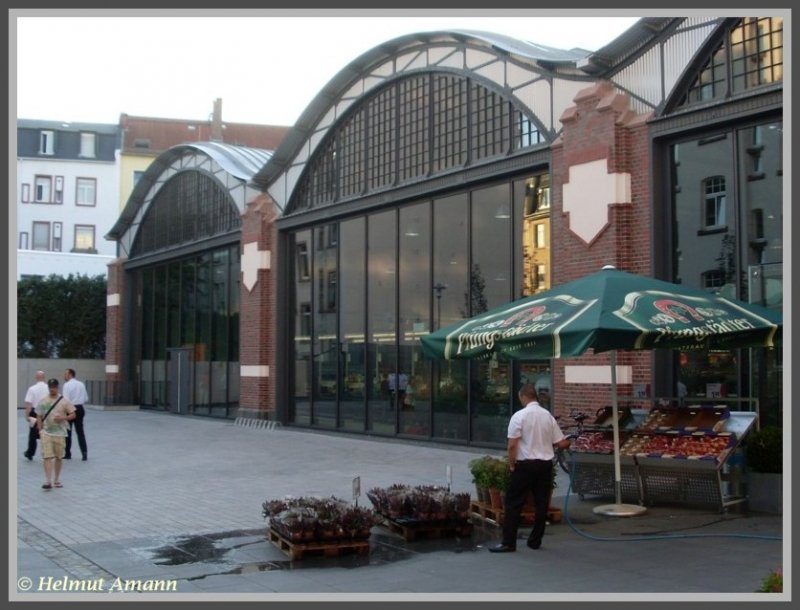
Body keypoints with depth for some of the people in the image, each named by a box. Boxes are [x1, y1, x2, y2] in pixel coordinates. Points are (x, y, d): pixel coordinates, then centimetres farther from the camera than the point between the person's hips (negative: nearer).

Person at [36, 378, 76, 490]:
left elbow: (73, 415, 0)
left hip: (60, 433, 0)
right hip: (46, 433, 0)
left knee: (59, 458, 10)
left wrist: (62, 418, -16)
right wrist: (40, 429, -3)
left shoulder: (64, 401, -2)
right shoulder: (43, 401, 3)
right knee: (47, 457, -10)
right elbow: (39, 417, 9)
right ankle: (47, 481, -11)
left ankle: (57, 480, 24)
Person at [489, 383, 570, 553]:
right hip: (545, 464, 5)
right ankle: (535, 540, 15)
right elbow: (561, 443, 5)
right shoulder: (548, 416, 4)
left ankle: (508, 542, -3)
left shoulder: (519, 416, -10)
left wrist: (511, 463, -1)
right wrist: (568, 443, 27)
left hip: (526, 464, -4)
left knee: (513, 503, 0)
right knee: (541, 503, 11)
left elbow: (512, 445, -14)